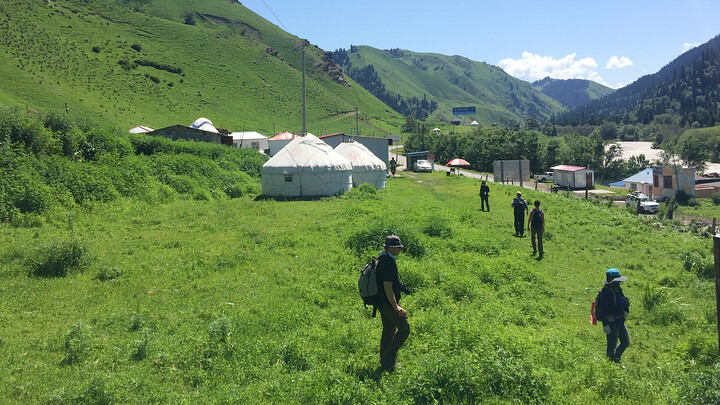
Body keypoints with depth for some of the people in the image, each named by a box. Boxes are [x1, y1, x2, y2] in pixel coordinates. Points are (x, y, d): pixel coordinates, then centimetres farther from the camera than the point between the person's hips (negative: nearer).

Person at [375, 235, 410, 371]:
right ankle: (388, 359, 1)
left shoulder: (382, 259, 10)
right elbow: (388, 288, -25)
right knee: (404, 329, -2)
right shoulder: (388, 263, -23)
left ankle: (384, 362, 26)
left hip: (382, 302, 10)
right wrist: (396, 307, -22)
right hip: (388, 303, -10)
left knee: (388, 330, 17)